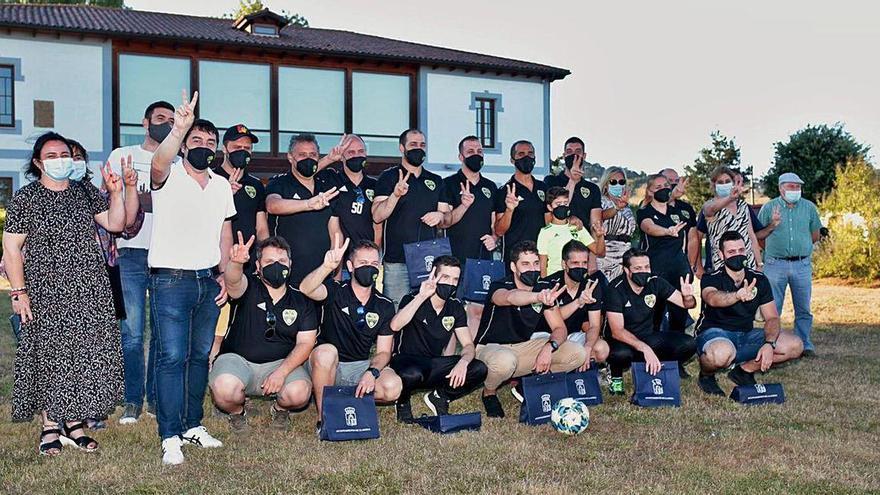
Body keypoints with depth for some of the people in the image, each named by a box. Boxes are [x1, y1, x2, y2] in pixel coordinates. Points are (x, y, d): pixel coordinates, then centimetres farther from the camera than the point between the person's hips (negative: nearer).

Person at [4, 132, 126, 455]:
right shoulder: (25, 198, 0)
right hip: (46, 294, -3)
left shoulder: (86, 193, 10)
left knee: (86, 357, 4)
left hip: (90, 294, 3)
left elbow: (115, 224, 4)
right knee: (50, 357, 1)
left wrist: (115, 193, -11)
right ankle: (50, 427, 14)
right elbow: (11, 248, -2)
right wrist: (19, 292, -8)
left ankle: (74, 424, 17)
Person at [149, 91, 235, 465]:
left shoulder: (222, 185, 12)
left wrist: (223, 274, 8)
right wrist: (178, 130, -48)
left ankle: (193, 424, 23)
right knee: (172, 357, -7)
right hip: (170, 279, -6)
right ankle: (170, 437, -2)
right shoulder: (168, 177, -5)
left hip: (208, 280, 6)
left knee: (200, 355, 12)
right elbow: (159, 163, -30)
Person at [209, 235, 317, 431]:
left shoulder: (301, 301, 4)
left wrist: (282, 372, -17)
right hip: (238, 359, -1)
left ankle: (280, 408, 11)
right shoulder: (248, 288, -3)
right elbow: (233, 281, -29)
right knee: (224, 389, -33)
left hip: (282, 363, 1)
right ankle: (237, 412, 6)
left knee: (299, 393, -29)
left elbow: (305, 343, -1)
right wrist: (235, 263, -54)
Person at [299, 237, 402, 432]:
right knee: (327, 351, -38)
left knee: (392, 387, -25)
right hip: (325, 364, -3)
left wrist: (371, 372, -20)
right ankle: (323, 416, -20)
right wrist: (328, 266, -48)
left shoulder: (385, 305, 3)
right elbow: (306, 289, -30)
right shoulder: (336, 291, -7)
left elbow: (383, 351, 1)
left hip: (359, 366, 3)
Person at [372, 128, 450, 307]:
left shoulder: (436, 181, 18)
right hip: (397, 261, -4)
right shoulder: (389, 177, 4)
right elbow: (377, 216, -6)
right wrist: (395, 195, -22)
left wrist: (440, 216, -3)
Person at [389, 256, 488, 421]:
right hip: (407, 362, -5)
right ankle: (403, 401, -4)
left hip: (434, 367, 5)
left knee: (479, 369, -17)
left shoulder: (455, 306, 2)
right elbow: (395, 326, -34)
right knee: (412, 374, -41)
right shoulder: (413, 299, -13)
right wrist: (422, 296, -37)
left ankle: (439, 397, 7)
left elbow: (468, 345, 0)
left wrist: (463, 362, -23)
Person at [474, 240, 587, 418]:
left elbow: (560, 328, -2)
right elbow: (510, 297, -47)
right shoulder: (499, 286, -20)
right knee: (505, 361, -42)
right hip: (491, 348, -5)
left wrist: (549, 347, -25)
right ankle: (489, 392, -6)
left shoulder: (543, 290, -3)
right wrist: (538, 297, -67)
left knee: (577, 353, -10)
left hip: (524, 347, 6)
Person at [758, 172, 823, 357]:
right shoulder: (768, 207, 1)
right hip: (775, 264, -2)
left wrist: (800, 247, 14)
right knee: (772, 309, 0)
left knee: (803, 309, 6)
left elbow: (815, 235, 18)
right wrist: (774, 249, 6)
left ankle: (805, 345, 16)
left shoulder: (809, 207, 8)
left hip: (802, 264, 2)